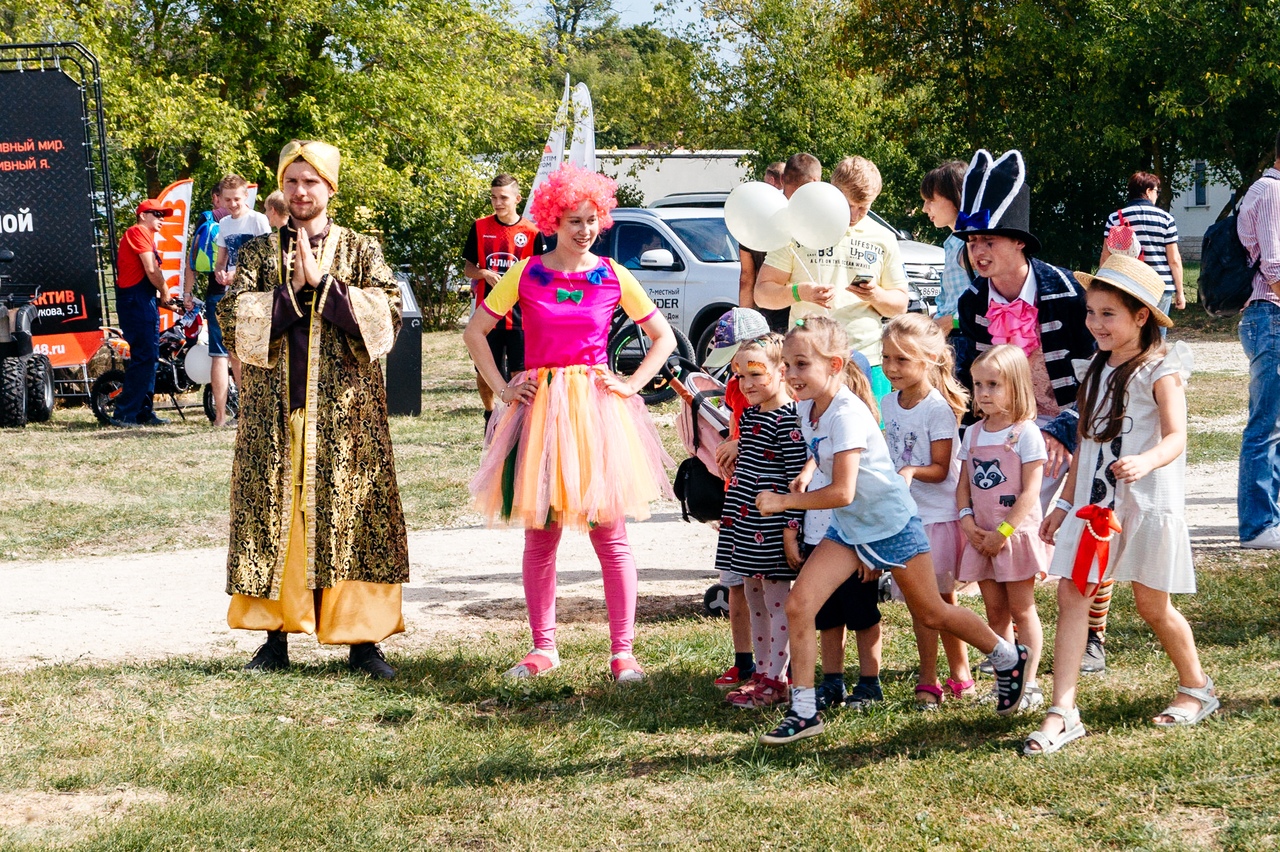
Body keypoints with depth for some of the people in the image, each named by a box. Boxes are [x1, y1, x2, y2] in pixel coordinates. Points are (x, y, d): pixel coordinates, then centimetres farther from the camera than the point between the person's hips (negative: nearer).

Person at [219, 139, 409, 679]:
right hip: (273, 412, 1)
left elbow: (386, 316, -8)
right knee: (274, 518, 1)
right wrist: (291, 289, -13)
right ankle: (275, 639, 9)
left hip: (346, 412, -1)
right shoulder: (256, 254, 9)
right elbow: (234, 320, -4)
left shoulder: (361, 251, 7)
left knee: (350, 516, -2)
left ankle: (362, 640, 4)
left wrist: (323, 283, -14)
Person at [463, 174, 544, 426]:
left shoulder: (531, 232, -1)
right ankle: (490, 413, 32)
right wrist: (485, 274, -12)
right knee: (484, 374, 8)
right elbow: (468, 267, 9)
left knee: (519, 373, -4)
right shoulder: (480, 228, 4)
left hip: (520, 315, -2)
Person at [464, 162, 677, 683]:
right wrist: (501, 388, 1)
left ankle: (622, 651, 1)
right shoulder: (526, 275, 3)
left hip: (597, 408, -1)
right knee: (539, 535, 5)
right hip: (540, 407, 1)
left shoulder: (613, 278, 3)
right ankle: (543, 648, 15)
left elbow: (663, 337, 11)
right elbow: (474, 331, 9)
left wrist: (631, 385, 0)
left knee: (610, 534, -3)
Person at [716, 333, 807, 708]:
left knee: (777, 600, -3)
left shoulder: (788, 419, -14)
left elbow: (796, 477, -16)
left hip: (772, 526, -9)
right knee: (754, 601, 14)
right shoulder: (750, 414, 13)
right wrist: (730, 514, 23)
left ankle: (775, 681, 1)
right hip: (745, 522, 9)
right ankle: (761, 673, 22)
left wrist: (791, 529, -18)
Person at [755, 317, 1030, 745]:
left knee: (930, 613, 8)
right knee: (798, 604, -9)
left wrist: (783, 501, -26)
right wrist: (806, 472, 4)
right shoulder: (807, 408, -2)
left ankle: (1008, 657, 33)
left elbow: (842, 493, -33)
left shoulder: (847, 414, -28)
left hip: (891, 522, -7)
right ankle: (803, 712, -3)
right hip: (848, 529, 8)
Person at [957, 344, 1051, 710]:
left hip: (1016, 533, -6)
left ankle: (1029, 684, 6)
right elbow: (964, 486, 10)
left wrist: (1003, 532, -17)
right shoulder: (973, 434, 9)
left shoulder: (1025, 434, -10)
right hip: (982, 537, 6)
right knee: (995, 612, 9)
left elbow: (1030, 492, -14)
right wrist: (969, 525, -5)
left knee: (1021, 610, 1)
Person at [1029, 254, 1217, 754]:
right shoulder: (1095, 371, 12)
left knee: (1152, 604, 5)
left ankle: (1197, 689, 29)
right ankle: (1063, 713, -10)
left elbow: (1176, 437, -20)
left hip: (1147, 503, -6)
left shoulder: (1159, 370, -9)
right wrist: (1067, 503, 20)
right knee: (1071, 595, -6)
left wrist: (1144, 462, -40)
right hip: (1094, 503, 6)